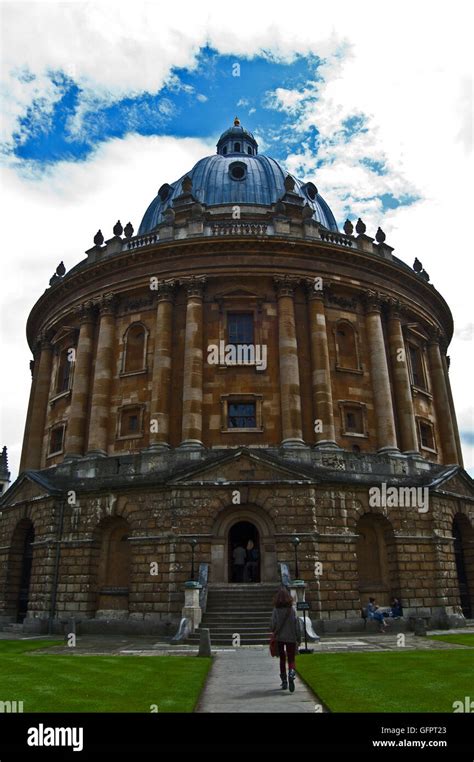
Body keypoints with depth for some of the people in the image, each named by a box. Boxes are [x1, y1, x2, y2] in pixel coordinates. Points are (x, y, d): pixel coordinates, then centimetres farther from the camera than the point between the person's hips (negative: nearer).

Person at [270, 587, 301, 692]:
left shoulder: (276, 610, -9)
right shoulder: (292, 609, -8)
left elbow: (273, 625, -8)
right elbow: (297, 624, -6)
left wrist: (274, 632, 15)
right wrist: (299, 638, 3)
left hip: (279, 638, 0)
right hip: (291, 638, 0)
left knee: (282, 659, 16)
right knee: (291, 659, 7)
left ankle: (284, 682, 20)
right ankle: (291, 673, -23)